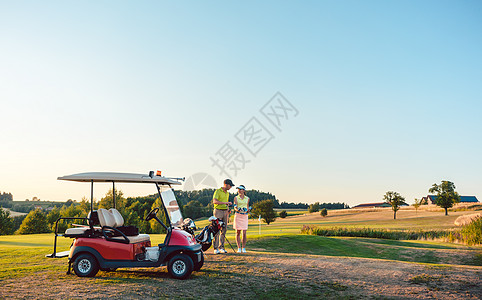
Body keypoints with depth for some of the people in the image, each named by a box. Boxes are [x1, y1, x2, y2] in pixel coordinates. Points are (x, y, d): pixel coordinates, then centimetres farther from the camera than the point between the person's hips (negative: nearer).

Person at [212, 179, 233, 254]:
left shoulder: (227, 193, 15)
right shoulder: (218, 191, -8)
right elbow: (214, 201, -22)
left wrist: (228, 213, 18)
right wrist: (225, 203, -28)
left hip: (225, 212, 7)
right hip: (218, 211, -7)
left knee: (223, 230, 6)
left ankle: (221, 247, 12)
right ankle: (216, 248, -4)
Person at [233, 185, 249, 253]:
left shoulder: (247, 199, 9)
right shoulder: (236, 198, 4)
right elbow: (235, 207, -4)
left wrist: (247, 210, -5)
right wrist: (237, 209, -25)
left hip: (245, 216, 1)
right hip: (238, 215, -1)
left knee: (244, 233, -3)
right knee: (238, 232, 0)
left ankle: (244, 248, 5)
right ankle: (239, 248, 7)